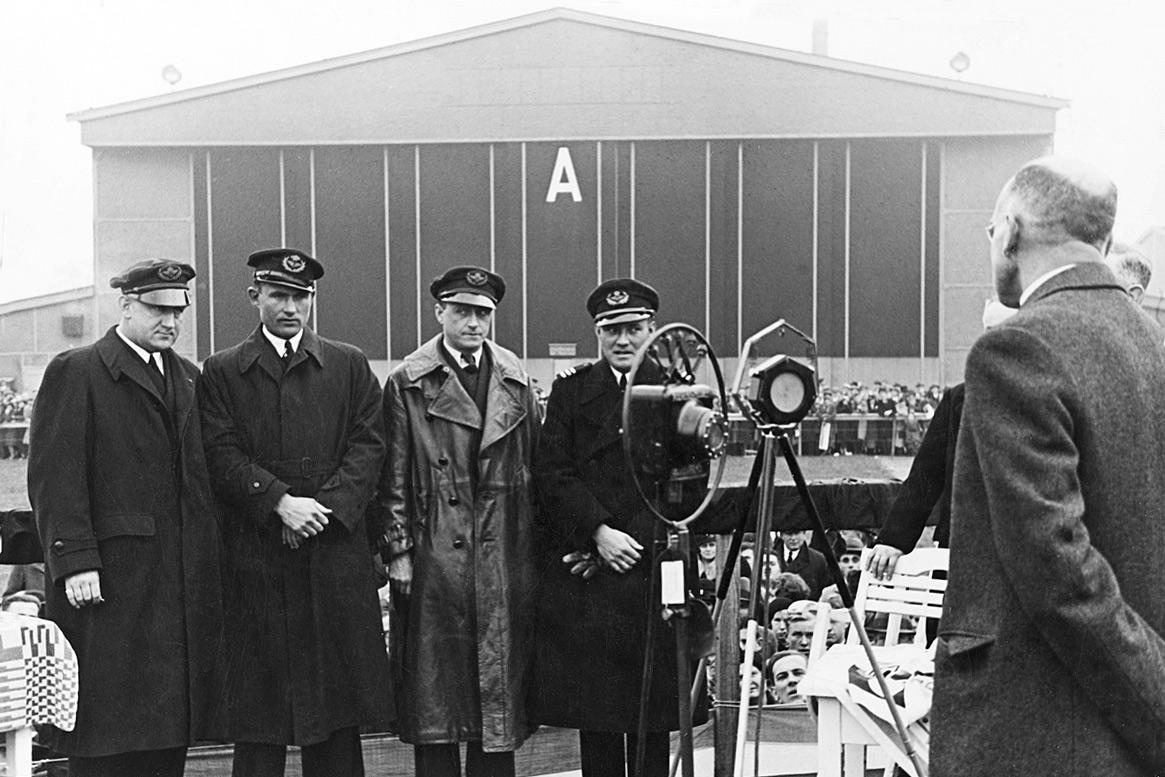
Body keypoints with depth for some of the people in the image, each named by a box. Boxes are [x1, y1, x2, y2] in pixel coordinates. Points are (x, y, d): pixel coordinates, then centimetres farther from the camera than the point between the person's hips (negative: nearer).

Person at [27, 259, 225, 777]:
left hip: (186, 586, 6)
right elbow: (54, 477, -8)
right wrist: (74, 560, -17)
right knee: (104, 735, -1)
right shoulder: (74, 372, 0)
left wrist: (213, 557, 9)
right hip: (109, 583, -5)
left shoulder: (192, 379, 18)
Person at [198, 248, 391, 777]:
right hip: (257, 559, -1)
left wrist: (326, 505, -10)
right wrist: (280, 502, -16)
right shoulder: (221, 372, 8)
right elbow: (222, 454, -3)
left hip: (336, 551, 1)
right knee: (258, 710, 3)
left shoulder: (349, 365, 12)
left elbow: (368, 444, 3)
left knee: (337, 693, 6)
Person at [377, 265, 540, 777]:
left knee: (502, 681, 7)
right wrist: (399, 550, -5)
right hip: (436, 556, -3)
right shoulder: (408, 383, 2)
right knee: (436, 682, 3)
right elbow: (394, 476, 0)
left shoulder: (516, 380, 11)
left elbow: (535, 464, 11)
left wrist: (537, 542, 6)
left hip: (505, 556, 3)